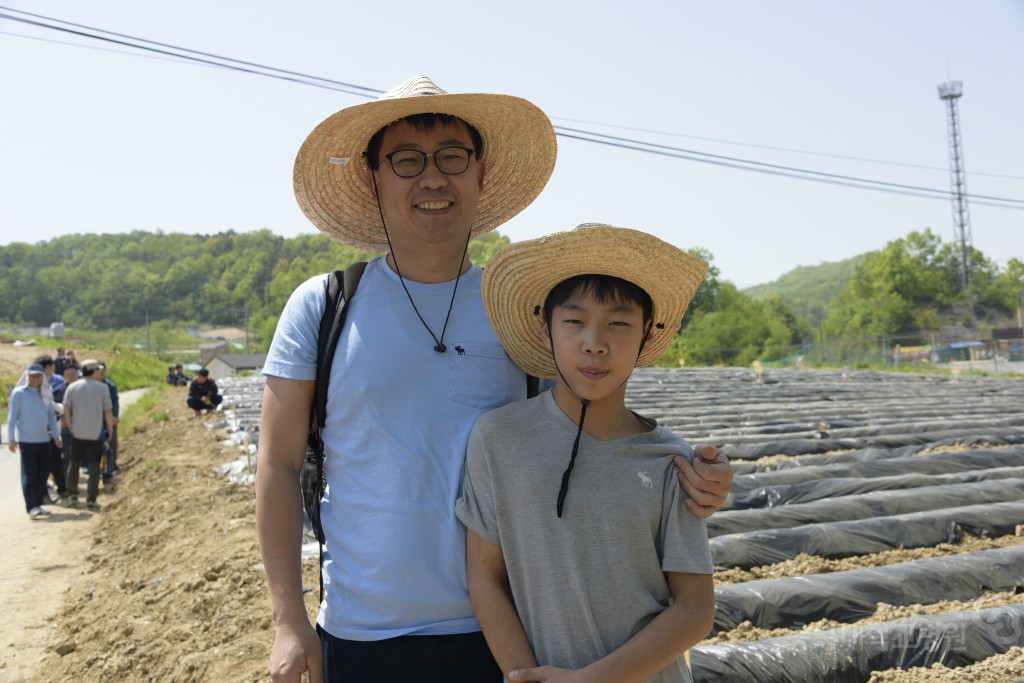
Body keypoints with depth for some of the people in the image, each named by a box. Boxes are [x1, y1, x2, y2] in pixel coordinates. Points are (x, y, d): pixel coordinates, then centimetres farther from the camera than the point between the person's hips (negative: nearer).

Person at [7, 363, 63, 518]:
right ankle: (31, 507, -4)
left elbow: (52, 416, 13)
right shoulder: (19, 393, -4)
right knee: (29, 474, -6)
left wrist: (57, 435, 5)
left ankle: (38, 504, 16)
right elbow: (12, 416, -5)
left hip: (44, 440, 5)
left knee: (43, 473, 7)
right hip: (26, 441, -5)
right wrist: (11, 438, -10)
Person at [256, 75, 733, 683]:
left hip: (500, 632, 1)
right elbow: (280, 465, -1)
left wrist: (690, 480, -17)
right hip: (359, 634, 0)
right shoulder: (321, 308, -2)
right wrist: (289, 620, -4)